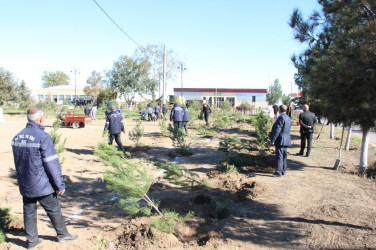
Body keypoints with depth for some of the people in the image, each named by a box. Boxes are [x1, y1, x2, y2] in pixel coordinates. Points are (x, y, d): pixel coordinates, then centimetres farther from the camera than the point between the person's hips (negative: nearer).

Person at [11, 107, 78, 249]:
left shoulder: (17, 137, 3)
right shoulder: (43, 137, -20)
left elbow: (17, 162, 13)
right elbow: (52, 163, -19)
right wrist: (60, 184, -12)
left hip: (25, 185, 6)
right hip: (41, 185, -6)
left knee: (29, 211, 16)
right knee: (54, 210, 11)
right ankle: (62, 234, 26)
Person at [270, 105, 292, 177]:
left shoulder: (281, 117, -17)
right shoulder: (288, 118, 11)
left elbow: (277, 130, -21)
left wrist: (272, 140, -17)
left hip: (280, 140, -9)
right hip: (286, 140, 9)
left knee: (279, 156, -6)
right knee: (284, 156, 15)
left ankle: (278, 172, -5)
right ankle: (283, 170, 24)